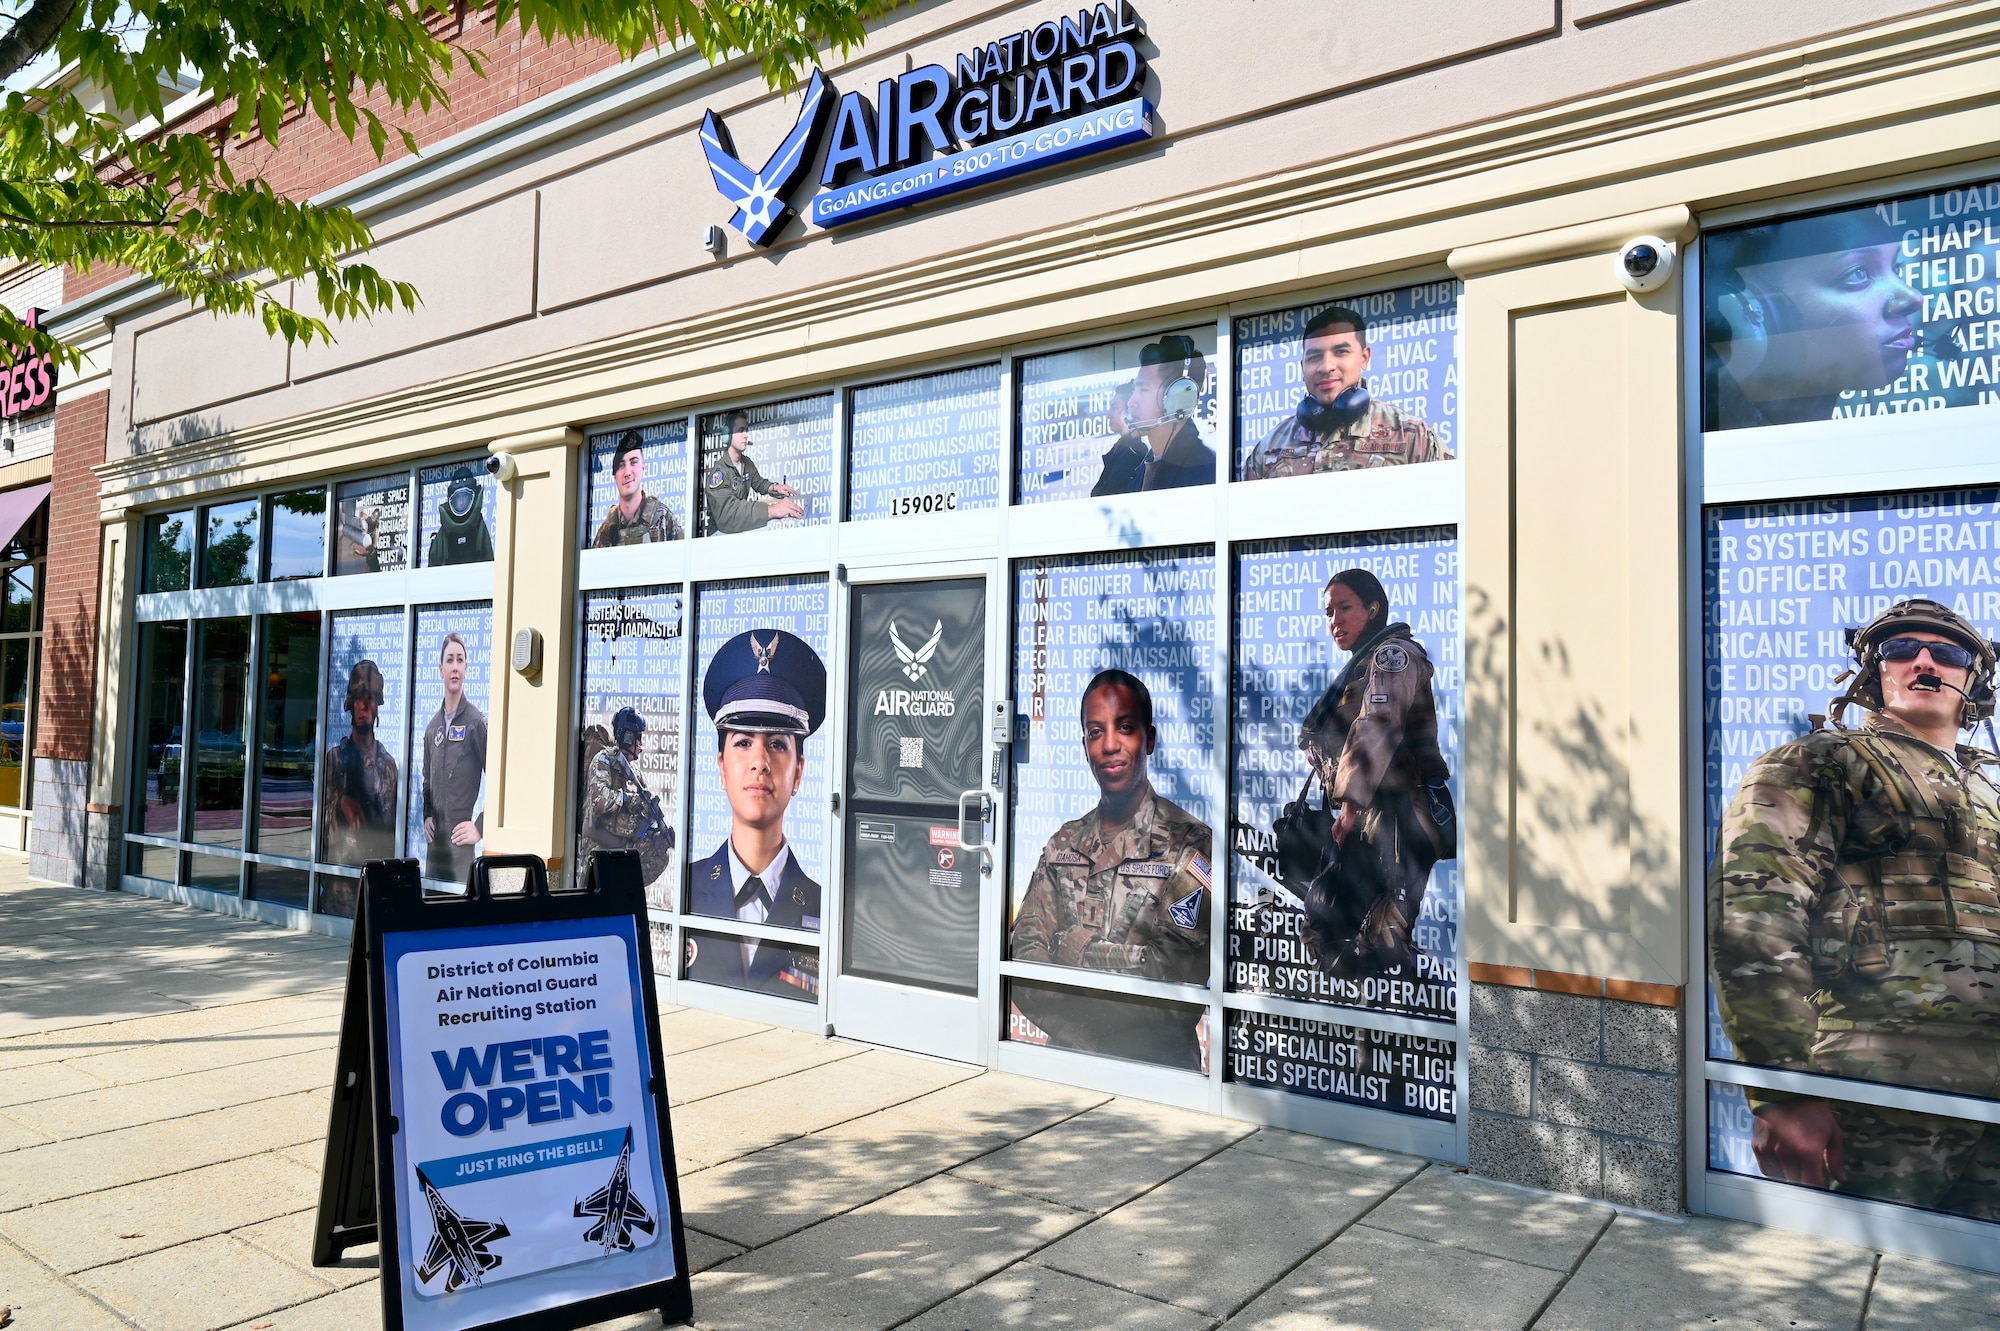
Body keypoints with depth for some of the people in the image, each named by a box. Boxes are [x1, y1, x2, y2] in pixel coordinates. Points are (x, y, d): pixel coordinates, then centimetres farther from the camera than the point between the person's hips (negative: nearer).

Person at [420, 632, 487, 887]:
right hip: (434, 842, 6)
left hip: (462, 843, -6)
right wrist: (426, 816, 9)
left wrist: (480, 828, -14)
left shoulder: (477, 722, -7)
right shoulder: (432, 727, 14)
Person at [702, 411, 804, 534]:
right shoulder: (719, 471, -23)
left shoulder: (747, 463, 4)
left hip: (741, 527, 8)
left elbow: (758, 482, 24)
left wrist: (775, 487, 0)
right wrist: (773, 510, -47)